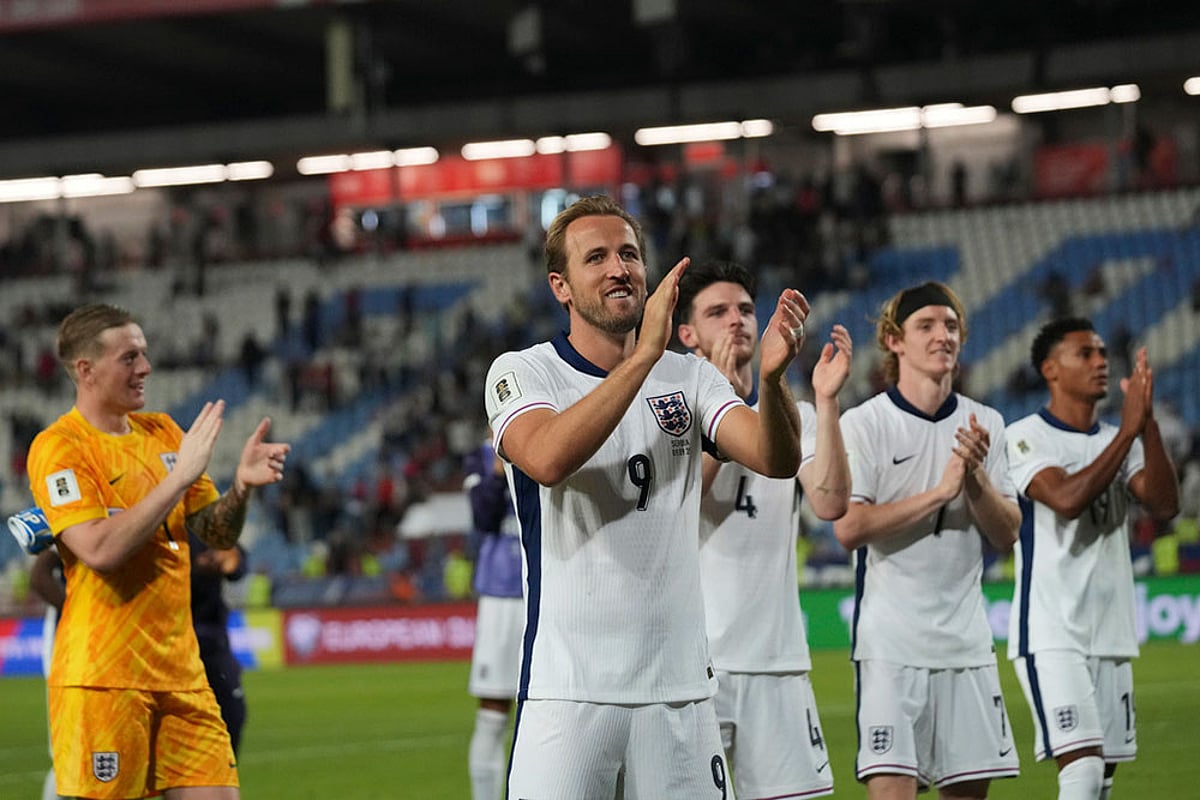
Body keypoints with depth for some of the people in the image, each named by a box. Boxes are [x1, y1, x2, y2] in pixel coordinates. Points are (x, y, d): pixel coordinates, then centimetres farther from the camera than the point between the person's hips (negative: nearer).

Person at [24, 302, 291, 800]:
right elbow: (100, 549, -22)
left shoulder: (163, 432, 13)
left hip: (179, 670, 6)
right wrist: (180, 476, -20)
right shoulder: (58, 447, -8)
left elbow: (217, 535, 14)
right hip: (103, 678, -6)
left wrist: (242, 486, -6)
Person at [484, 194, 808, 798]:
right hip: (567, 688, -3)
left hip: (680, 685, 3)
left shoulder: (689, 378, 10)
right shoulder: (521, 373, 1)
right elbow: (548, 458, -21)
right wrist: (646, 353, -27)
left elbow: (777, 460, -7)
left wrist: (771, 378, -27)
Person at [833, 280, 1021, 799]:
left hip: (967, 639, 5)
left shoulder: (984, 425, 10)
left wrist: (975, 477, -12)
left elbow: (1006, 535, 6)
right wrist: (940, 491, -17)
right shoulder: (864, 423, -5)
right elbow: (848, 528, -16)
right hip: (891, 643, -5)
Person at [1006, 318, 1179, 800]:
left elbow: (1164, 505, -4)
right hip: (1050, 634, -7)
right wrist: (1129, 429, -22)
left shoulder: (1117, 442, 13)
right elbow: (1067, 499, -23)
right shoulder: (1025, 438, -5)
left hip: (1110, 633, 7)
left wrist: (1148, 424, -14)